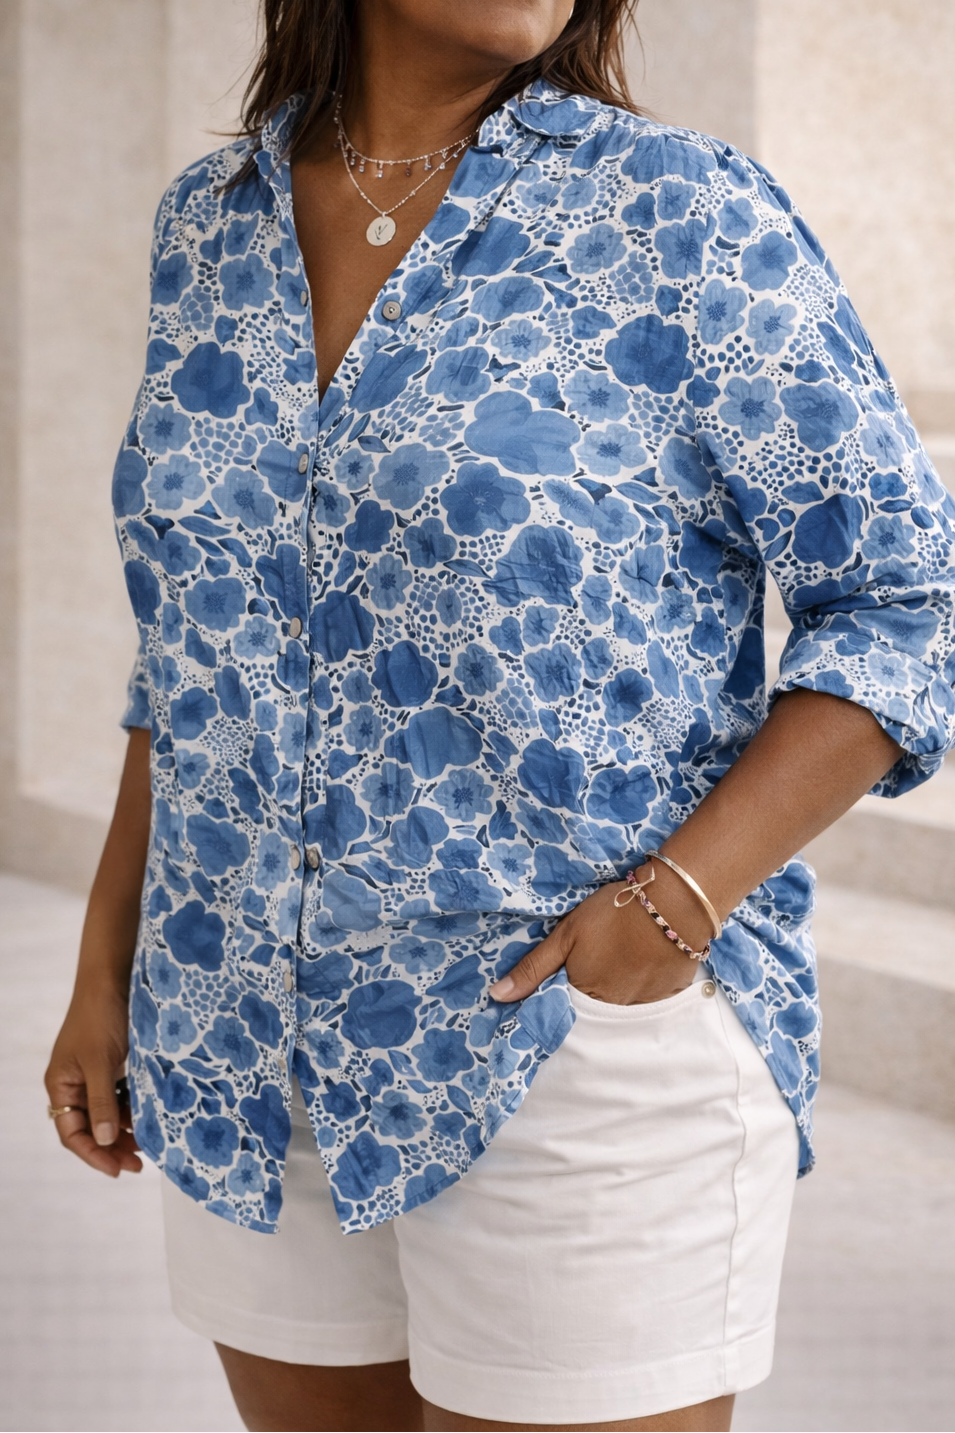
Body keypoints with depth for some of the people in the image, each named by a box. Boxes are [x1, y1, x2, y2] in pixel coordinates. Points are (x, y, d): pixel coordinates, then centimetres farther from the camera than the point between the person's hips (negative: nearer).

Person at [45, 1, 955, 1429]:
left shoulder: (683, 216, -8)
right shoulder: (213, 226, 8)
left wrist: (680, 900, -19)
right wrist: (110, 965, 11)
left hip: (588, 1050, -5)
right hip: (255, 1061, 5)